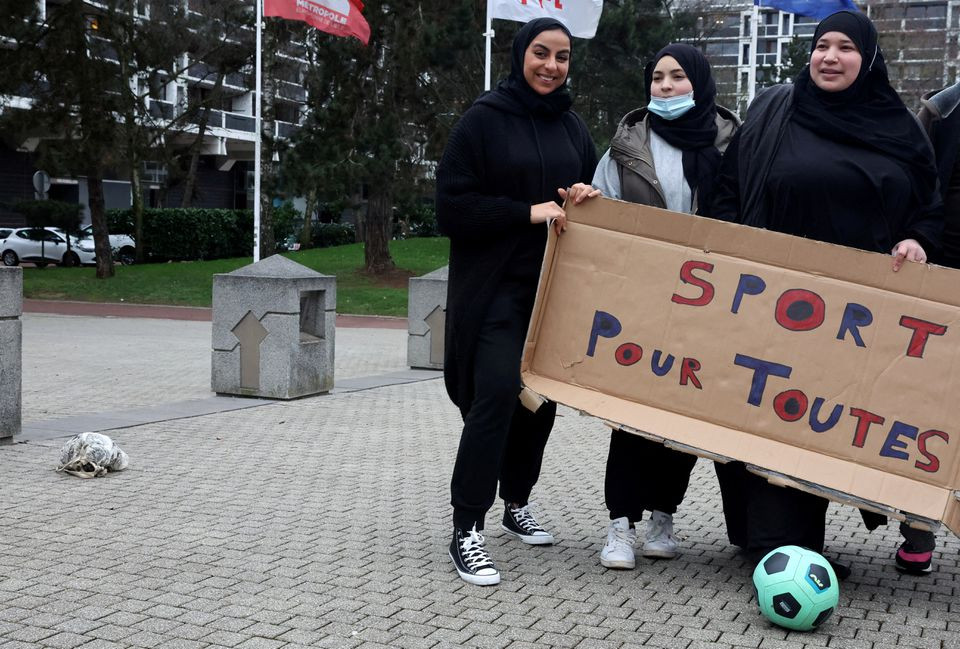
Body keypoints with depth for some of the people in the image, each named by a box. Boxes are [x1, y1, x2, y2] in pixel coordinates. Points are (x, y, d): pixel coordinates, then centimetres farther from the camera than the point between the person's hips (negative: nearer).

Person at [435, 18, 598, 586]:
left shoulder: (572, 127, 12)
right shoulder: (485, 119, -4)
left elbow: (589, 188, 22)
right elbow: (453, 204, -9)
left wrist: (586, 198, -3)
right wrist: (529, 212, -17)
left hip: (555, 285, 6)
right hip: (494, 287, -6)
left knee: (542, 396, 10)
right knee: (496, 395, -17)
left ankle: (517, 503, 30)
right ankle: (467, 529, -10)